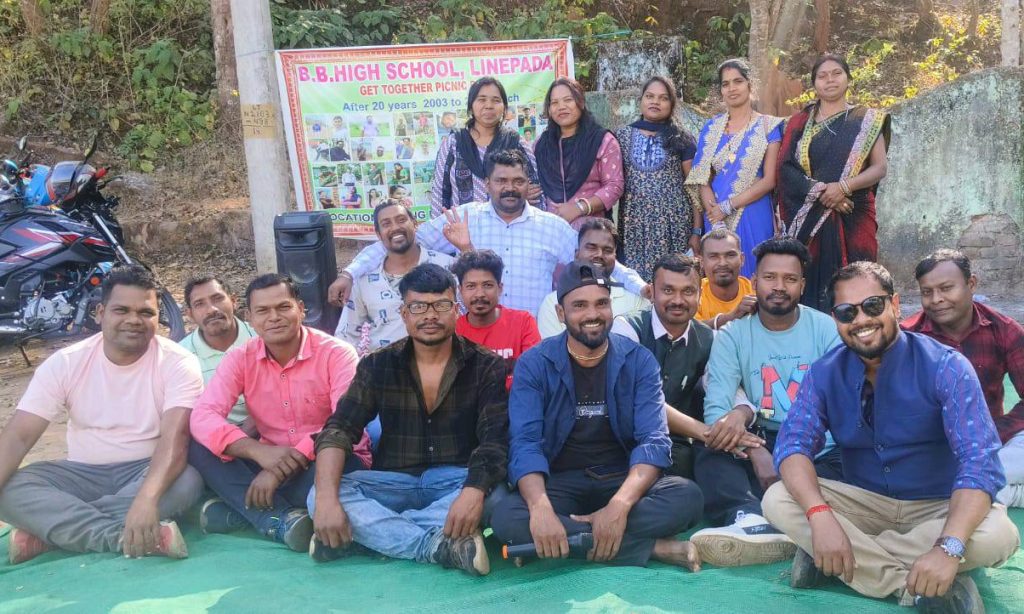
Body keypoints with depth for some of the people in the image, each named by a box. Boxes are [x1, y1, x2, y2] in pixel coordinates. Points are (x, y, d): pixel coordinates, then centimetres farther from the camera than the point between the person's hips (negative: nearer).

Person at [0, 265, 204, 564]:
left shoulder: (178, 362, -13)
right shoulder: (64, 362, -5)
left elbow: (174, 437, -26)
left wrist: (147, 497, -46)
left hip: (148, 471, -2)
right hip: (83, 473, 3)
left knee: (186, 482, -35)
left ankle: (48, 529, -27)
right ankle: (146, 537, -34)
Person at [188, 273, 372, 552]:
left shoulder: (337, 354, -13)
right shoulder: (240, 359, -2)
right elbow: (203, 417, -16)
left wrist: (287, 465, -33)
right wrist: (260, 452, -34)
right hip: (267, 462, 4)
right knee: (197, 446, -16)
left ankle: (238, 510, -16)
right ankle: (281, 519, -29)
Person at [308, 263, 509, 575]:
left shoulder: (485, 366, -2)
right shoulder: (378, 366, 2)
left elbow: (495, 438, -14)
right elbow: (338, 430, -7)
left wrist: (475, 490, -36)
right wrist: (327, 498, -27)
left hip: (459, 479, -1)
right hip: (395, 482, 2)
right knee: (318, 496, -25)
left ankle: (375, 532, -27)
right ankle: (442, 546, -33)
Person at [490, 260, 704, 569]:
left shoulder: (639, 361, -2)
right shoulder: (533, 365, -4)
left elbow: (654, 440, -13)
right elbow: (524, 443, -16)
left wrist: (619, 504, -32)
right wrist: (541, 508, -37)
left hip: (623, 480, 0)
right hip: (560, 483, 0)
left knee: (687, 496, -27)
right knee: (506, 517, -32)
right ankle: (653, 546, -26)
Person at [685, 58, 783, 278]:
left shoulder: (768, 126, 2)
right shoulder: (711, 128, 9)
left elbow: (770, 180, -6)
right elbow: (701, 179, 4)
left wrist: (727, 206, -13)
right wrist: (715, 217, -11)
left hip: (753, 216, -2)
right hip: (715, 216, 2)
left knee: (750, 276, 0)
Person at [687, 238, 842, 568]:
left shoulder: (826, 329, 4)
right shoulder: (732, 336, 4)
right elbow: (717, 408, -9)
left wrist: (747, 411, -20)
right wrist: (755, 451, -29)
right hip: (758, 443, 1)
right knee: (709, 450, -28)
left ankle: (747, 518, -51)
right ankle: (753, 521, -56)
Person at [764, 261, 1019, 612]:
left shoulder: (945, 367, -16)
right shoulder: (825, 373, -5)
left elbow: (980, 460, -25)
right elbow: (794, 444, -16)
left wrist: (949, 546, -41)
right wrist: (820, 516, -37)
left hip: (938, 509, -2)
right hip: (863, 503, 3)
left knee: (997, 534, -33)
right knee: (777, 501, -23)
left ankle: (860, 556, -20)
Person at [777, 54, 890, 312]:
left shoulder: (866, 120, 10)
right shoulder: (799, 123, 12)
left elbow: (880, 167, 1)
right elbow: (785, 167, 0)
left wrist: (844, 187, -16)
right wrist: (820, 192, -14)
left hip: (853, 218, 0)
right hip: (807, 220, 1)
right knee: (810, 283, -4)